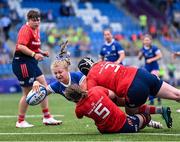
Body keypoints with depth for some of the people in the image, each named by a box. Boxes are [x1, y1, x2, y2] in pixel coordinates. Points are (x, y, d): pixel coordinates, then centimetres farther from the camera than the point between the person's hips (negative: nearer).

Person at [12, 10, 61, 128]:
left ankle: (47, 118, 16)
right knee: (28, 93, -5)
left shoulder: (36, 30, 15)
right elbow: (21, 46, -29)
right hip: (22, 63, -10)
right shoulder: (26, 30, -15)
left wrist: (42, 53, 10)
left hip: (31, 62, 10)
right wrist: (34, 54, -36)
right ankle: (20, 122, 7)